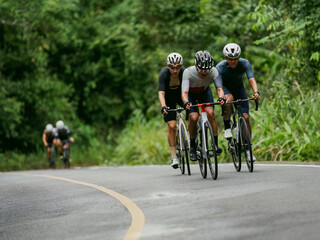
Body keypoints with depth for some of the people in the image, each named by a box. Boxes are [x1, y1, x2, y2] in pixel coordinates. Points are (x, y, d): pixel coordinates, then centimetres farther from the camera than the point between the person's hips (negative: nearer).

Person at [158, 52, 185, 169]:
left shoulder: (184, 72, -27)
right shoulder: (164, 74, -31)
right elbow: (161, 93, -38)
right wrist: (163, 106, -56)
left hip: (180, 94, 2)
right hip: (168, 97, -2)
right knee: (172, 126, -14)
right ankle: (174, 158, -6)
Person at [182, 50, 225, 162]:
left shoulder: (213, 71, -30)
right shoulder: (188, 72, -35)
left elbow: (219, 88, -35)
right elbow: (184, 92, -41)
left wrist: (221, 98, -57)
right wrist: (186, 102, -62)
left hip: (205, 92, 1)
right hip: (191, 95, -1)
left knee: (210, 112, -26)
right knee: (193, 117, -24)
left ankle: (216, 144, -16)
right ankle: (192, 146, -1)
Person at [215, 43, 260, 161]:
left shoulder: (244, 63, -26)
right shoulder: (220, 67, -30)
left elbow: (252, 79, -37)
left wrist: (256, 92, -57)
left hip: (239, 88, 2)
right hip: (225, 88, -2)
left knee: (245, 117, -11)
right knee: (229, 98, -39)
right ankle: (227, 127, -19)